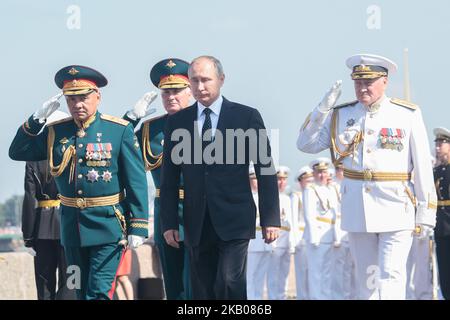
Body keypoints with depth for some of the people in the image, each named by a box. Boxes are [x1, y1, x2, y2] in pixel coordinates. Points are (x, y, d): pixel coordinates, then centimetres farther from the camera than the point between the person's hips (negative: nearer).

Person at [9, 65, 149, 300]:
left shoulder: (120, 130, -6)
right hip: (71, 225, 5)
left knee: (99, 291, -12)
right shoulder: (56, 132, 6)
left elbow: (136, 181, -7)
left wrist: (137, 227, -11)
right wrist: (37, 119, -8)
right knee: (81, 292, 12)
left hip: (107, 225, -5)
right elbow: (17, 153, 5)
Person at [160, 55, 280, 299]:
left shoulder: (247, 117, 2)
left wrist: (270, 218, -1)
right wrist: (169, 223, 4)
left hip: (235, 220, -3)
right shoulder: (176, 122, 8)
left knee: (229, 282, -19)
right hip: (197, 223, 3)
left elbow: (265, 170, 3)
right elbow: (169, 178, 10)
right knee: (203, 292, 4)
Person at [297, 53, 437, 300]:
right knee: (366, 279, 9)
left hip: (396, 208, -3)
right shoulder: (341, 115, 8)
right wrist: (324, 107, -7)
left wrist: (426, 213, -3)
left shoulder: (408, 115, -1)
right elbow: (306, 144, 4)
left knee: (391, 276, -12)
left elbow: (423, 168, 0)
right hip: (357, 210, 4)